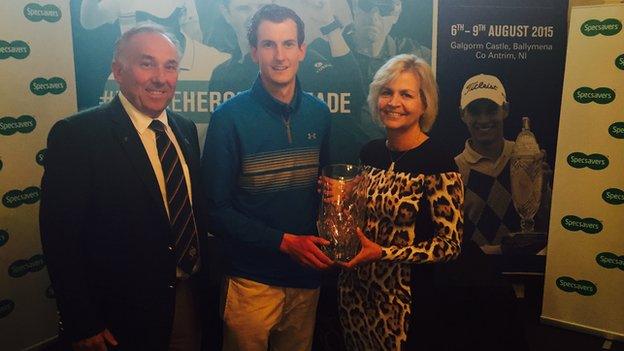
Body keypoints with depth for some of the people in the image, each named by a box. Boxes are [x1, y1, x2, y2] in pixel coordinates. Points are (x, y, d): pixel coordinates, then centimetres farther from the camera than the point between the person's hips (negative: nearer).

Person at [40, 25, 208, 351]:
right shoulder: (75, 135, -16)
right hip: (123, 315, -5)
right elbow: (60, 238, -16)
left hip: (190, 297, 6)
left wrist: (204, 280, 7)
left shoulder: (186, 130, 3)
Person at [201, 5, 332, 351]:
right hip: (252, 279, -4)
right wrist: (284, 242, -19)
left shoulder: (319, 114, 0)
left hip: (307, 274, 4)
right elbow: (217, 208, -12)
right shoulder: (230, 116, -13)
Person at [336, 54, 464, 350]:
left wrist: (382, 253, -24)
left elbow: (450, 244, -17)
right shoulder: (370, 152, 1)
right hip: (356, 288, 6)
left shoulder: (437, 162, -17)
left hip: (404, 296, -6)